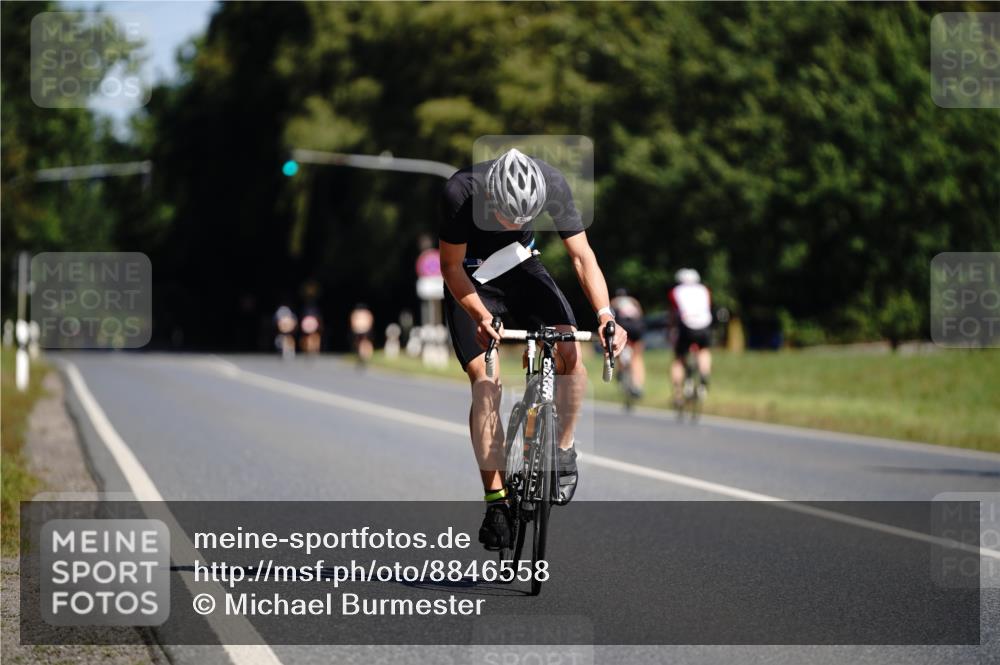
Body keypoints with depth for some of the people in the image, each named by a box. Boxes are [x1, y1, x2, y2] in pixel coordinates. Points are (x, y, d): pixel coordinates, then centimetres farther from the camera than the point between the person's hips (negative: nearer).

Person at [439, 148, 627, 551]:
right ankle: (496, 502, -14)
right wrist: (480, 315, -37)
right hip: (470, 280, -2)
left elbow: (582, 256, -21)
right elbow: (451, 267, -21)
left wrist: (606, 315, -35)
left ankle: (563, 449, 4)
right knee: (485, 379, -17)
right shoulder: (461, 192, -33)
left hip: (522, 268, 2)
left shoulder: (552, 184, -27)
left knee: (571, 352, -20)